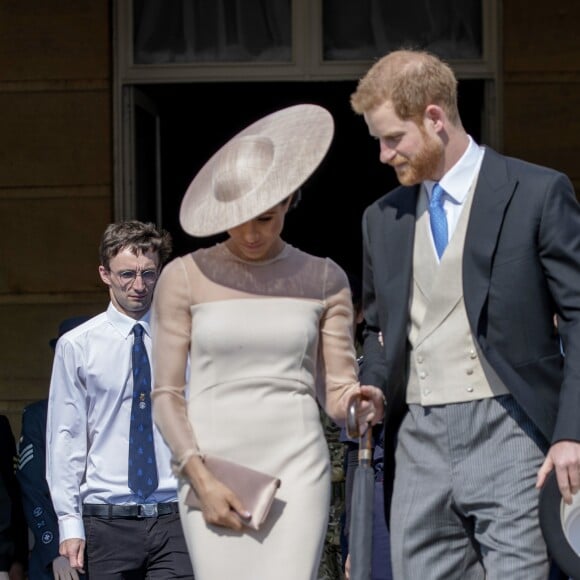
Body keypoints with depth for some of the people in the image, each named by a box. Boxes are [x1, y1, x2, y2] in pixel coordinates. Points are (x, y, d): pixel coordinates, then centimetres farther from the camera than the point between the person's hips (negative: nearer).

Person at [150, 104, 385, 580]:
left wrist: (361, 403, -18)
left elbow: (337, 391, 6)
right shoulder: (185, 278, 2)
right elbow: (167, 394, 2)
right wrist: (202, 480, -10)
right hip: (210, 469, 0)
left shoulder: (323, 279, 6)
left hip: (296, 471, 0)